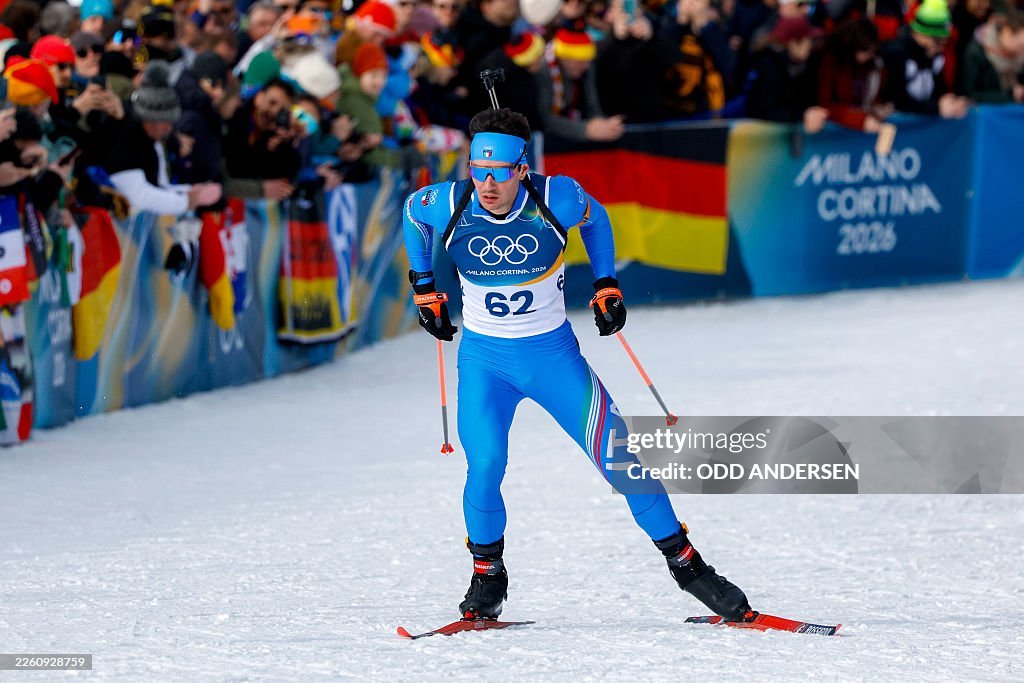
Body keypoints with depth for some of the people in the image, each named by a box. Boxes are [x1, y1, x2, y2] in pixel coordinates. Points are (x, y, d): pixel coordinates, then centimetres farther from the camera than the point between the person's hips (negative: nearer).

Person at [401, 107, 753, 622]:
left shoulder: (556, 200, -19)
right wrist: (424, 288, 13)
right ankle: (487, 575, 6)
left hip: (552, 353, 0)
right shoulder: (447, 205, -16)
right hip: (483, 357, 0)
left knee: (618, 459, -5)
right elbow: (411, 215, 9)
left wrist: (606, 284, 5)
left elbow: (595, 219, 5)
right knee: (485, 468, -19)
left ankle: (684, 563, 8)